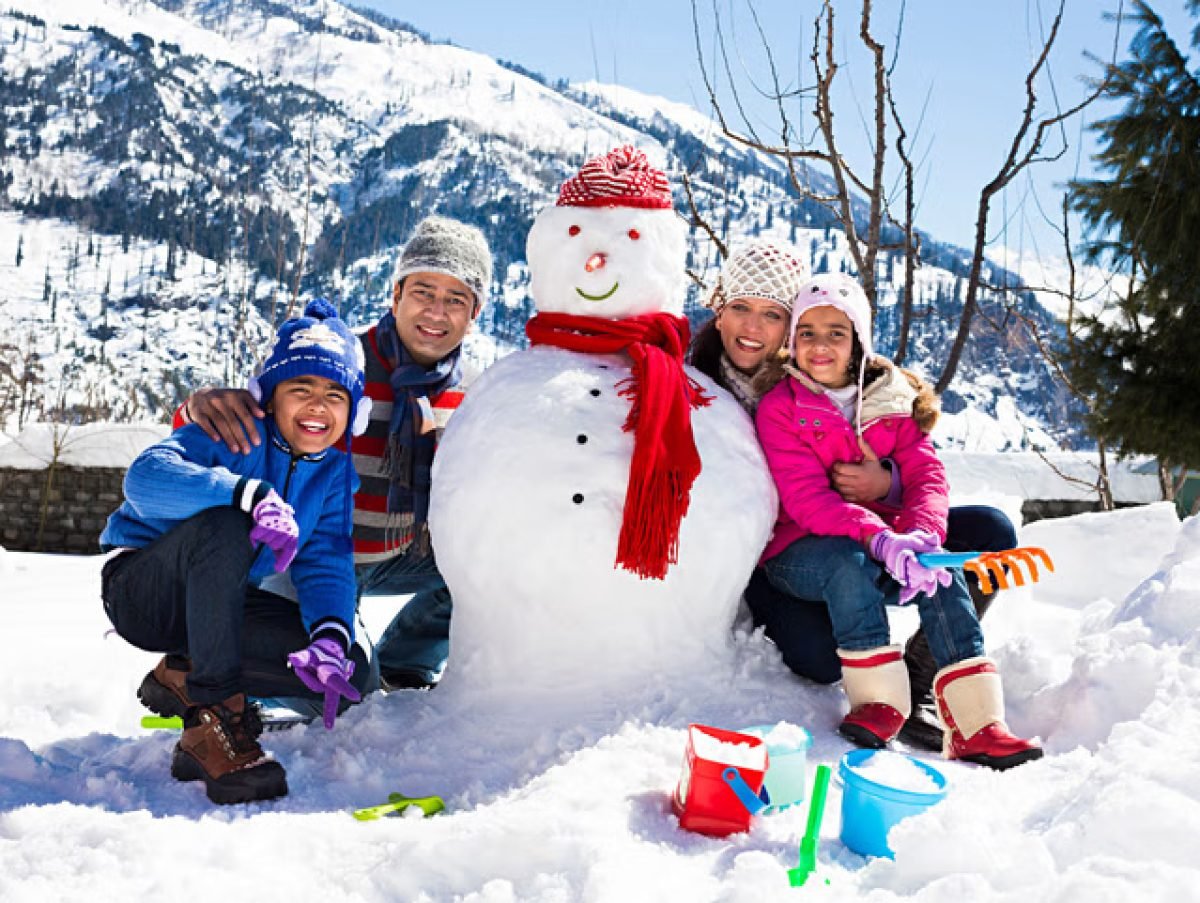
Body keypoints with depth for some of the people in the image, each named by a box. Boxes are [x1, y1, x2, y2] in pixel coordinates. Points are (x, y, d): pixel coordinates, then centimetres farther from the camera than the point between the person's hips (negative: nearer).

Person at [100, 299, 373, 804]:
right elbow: (145, 477, -37)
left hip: (218, 601, 6)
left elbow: (325, 565, -12)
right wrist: (252, 494, -50)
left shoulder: (334, 472, -2)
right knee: (225, 525, -39)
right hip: (142, 591, -6)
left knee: (348, 668, -15)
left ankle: (185, 675, -1)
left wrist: (330, 636, -32)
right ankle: (215, 716, -32)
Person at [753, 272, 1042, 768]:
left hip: (886, 543, 4)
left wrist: (920, 535, -27)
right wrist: (877, 538, -35)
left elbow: (927, 475, -4)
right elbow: (806, 497, -19)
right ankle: (877, 700, -26)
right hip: (798, 550, -3)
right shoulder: (778, 407, -7)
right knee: (849, 562, -35)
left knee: (940, 572, -25)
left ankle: (975, 723, -28)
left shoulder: (892, 399, 6)